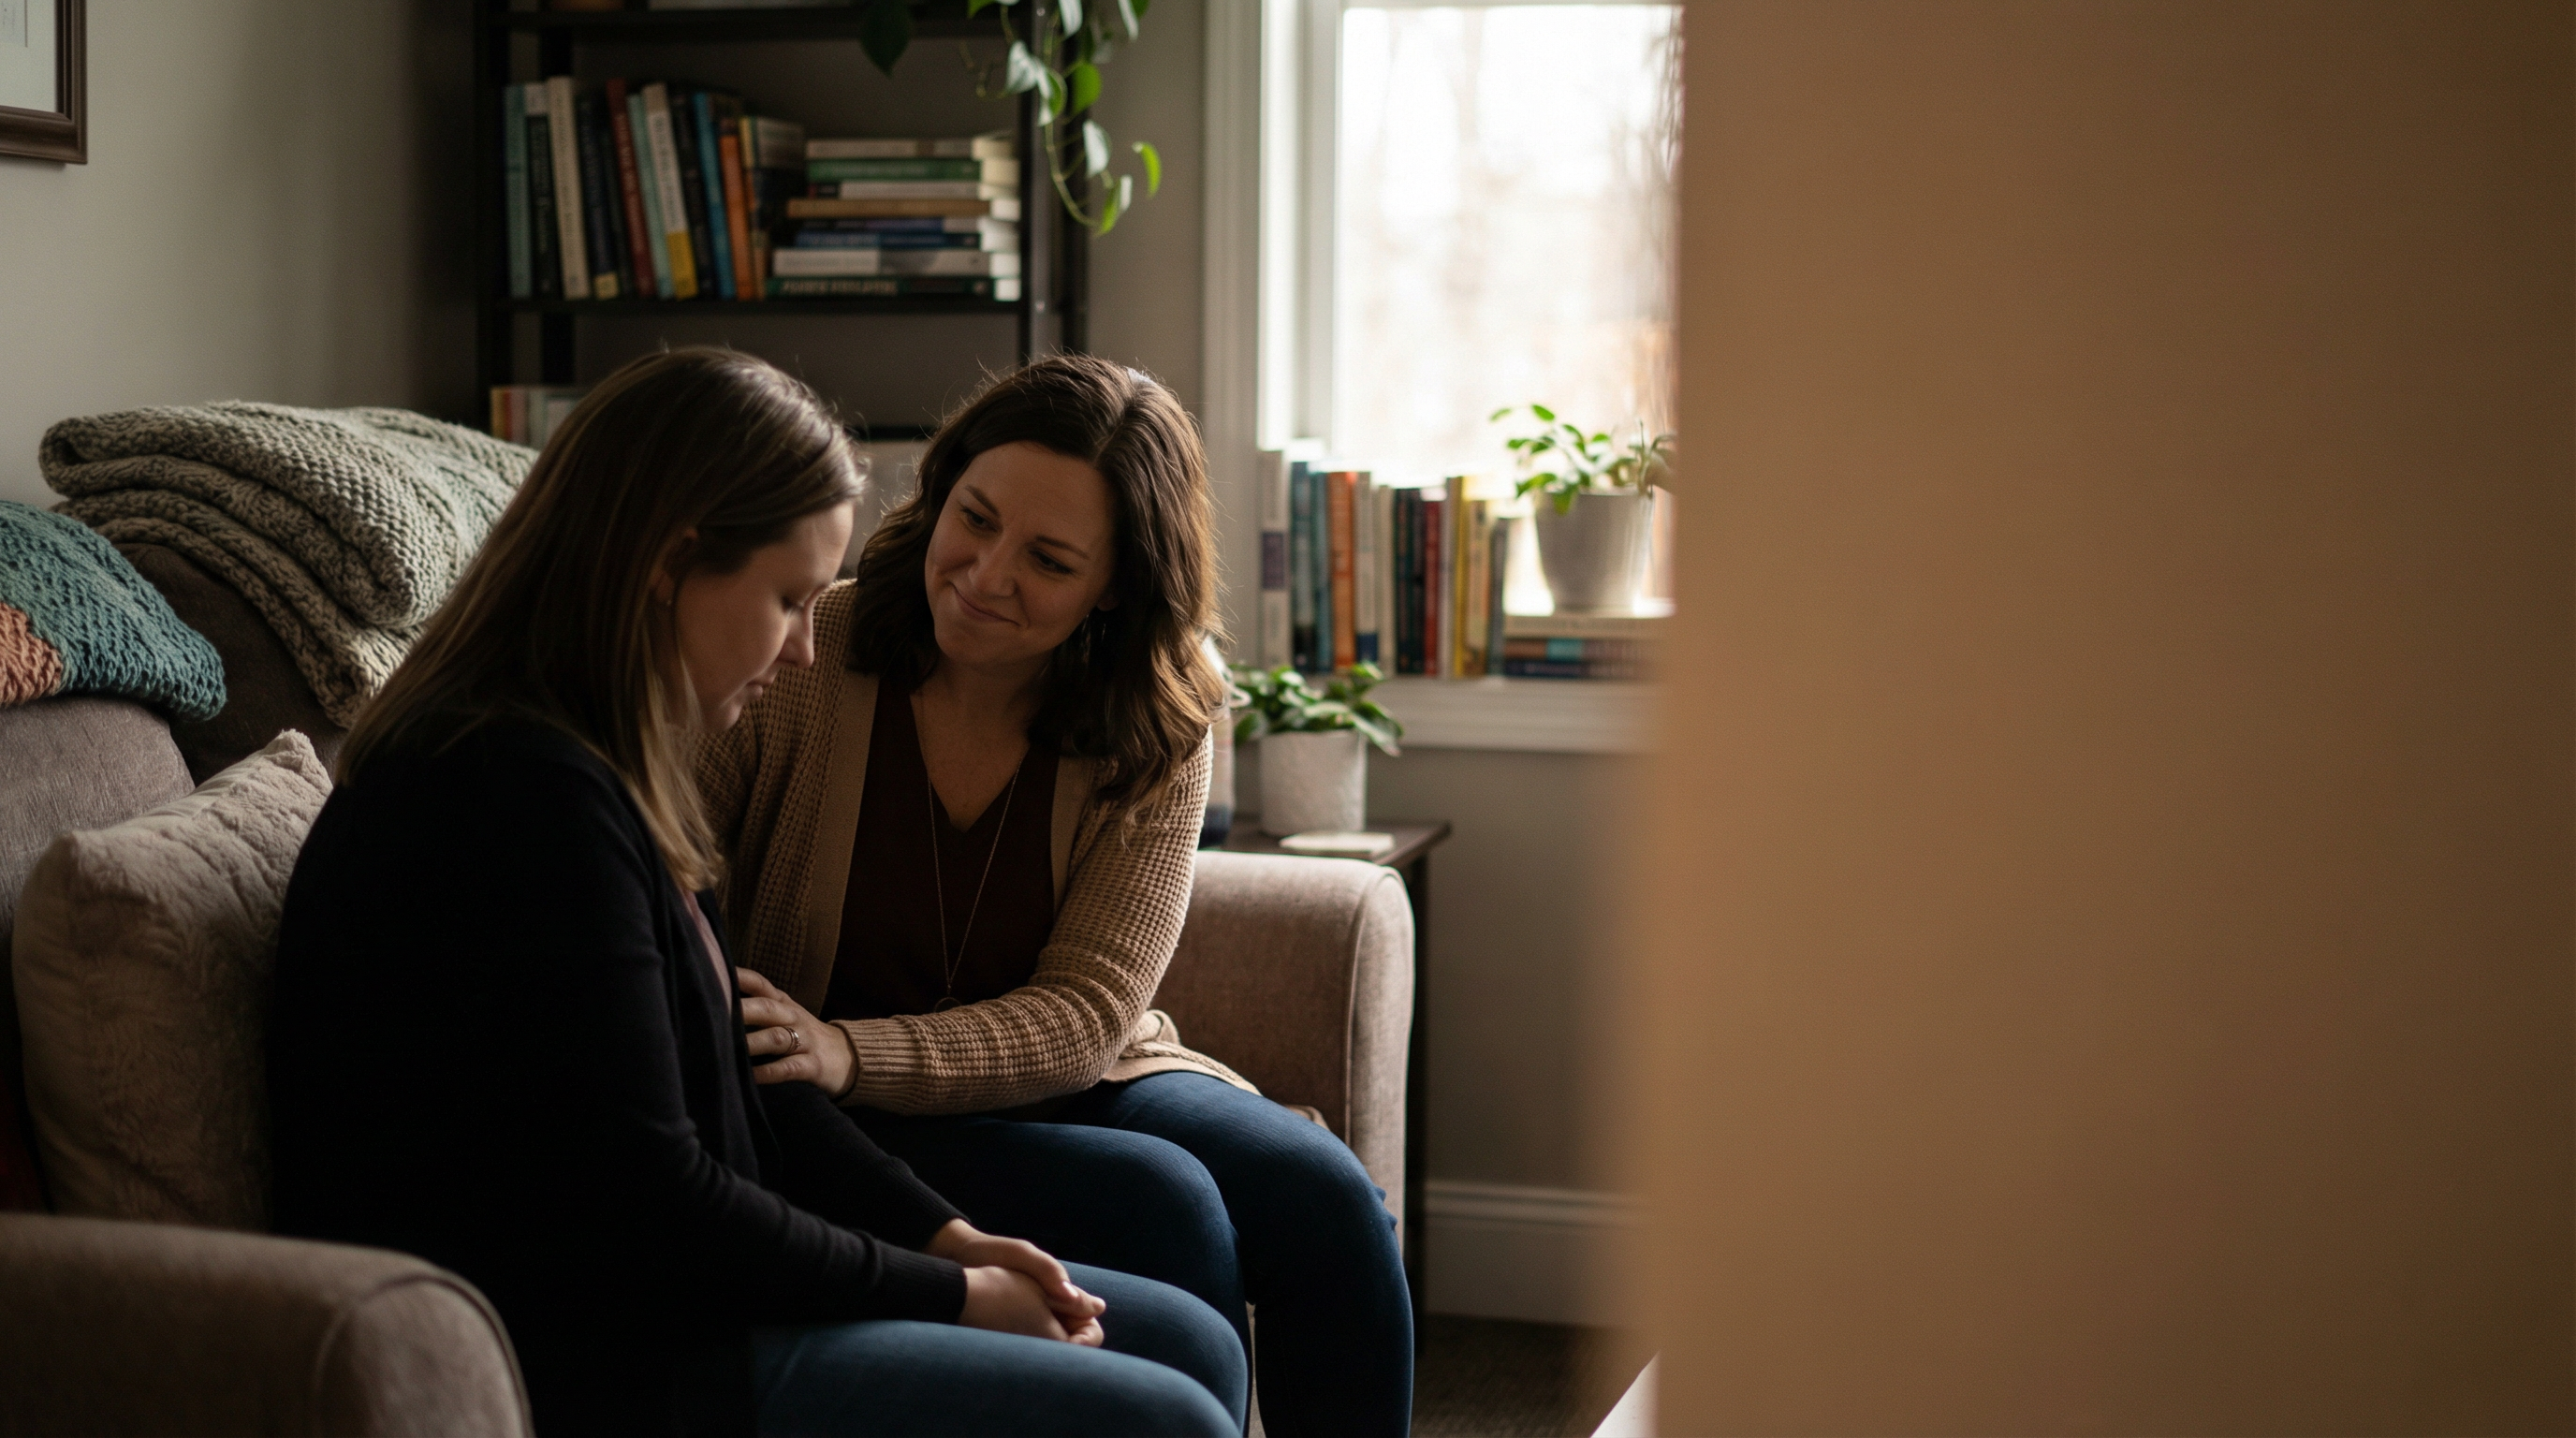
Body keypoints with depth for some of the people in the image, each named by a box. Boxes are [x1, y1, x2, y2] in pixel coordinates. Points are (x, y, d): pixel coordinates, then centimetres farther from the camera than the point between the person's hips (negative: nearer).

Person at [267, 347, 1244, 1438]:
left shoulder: (590, 775, 12)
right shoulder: (526, 799, -21)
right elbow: (649, 1208, -21)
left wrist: (946, 1235, 5)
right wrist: (949, 1293, -10)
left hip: (657, 1308, 11)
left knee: (1195, 1347, 9)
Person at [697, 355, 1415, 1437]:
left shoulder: (1155, 740, -6)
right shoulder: (796, 666, -14)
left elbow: (1082, 1016, -13)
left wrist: (847, 1053, -30)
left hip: (1060, 1080, 4)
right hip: (851, 1138, -4)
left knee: (1323, 1198, -19)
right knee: (1159, 1202, -27)